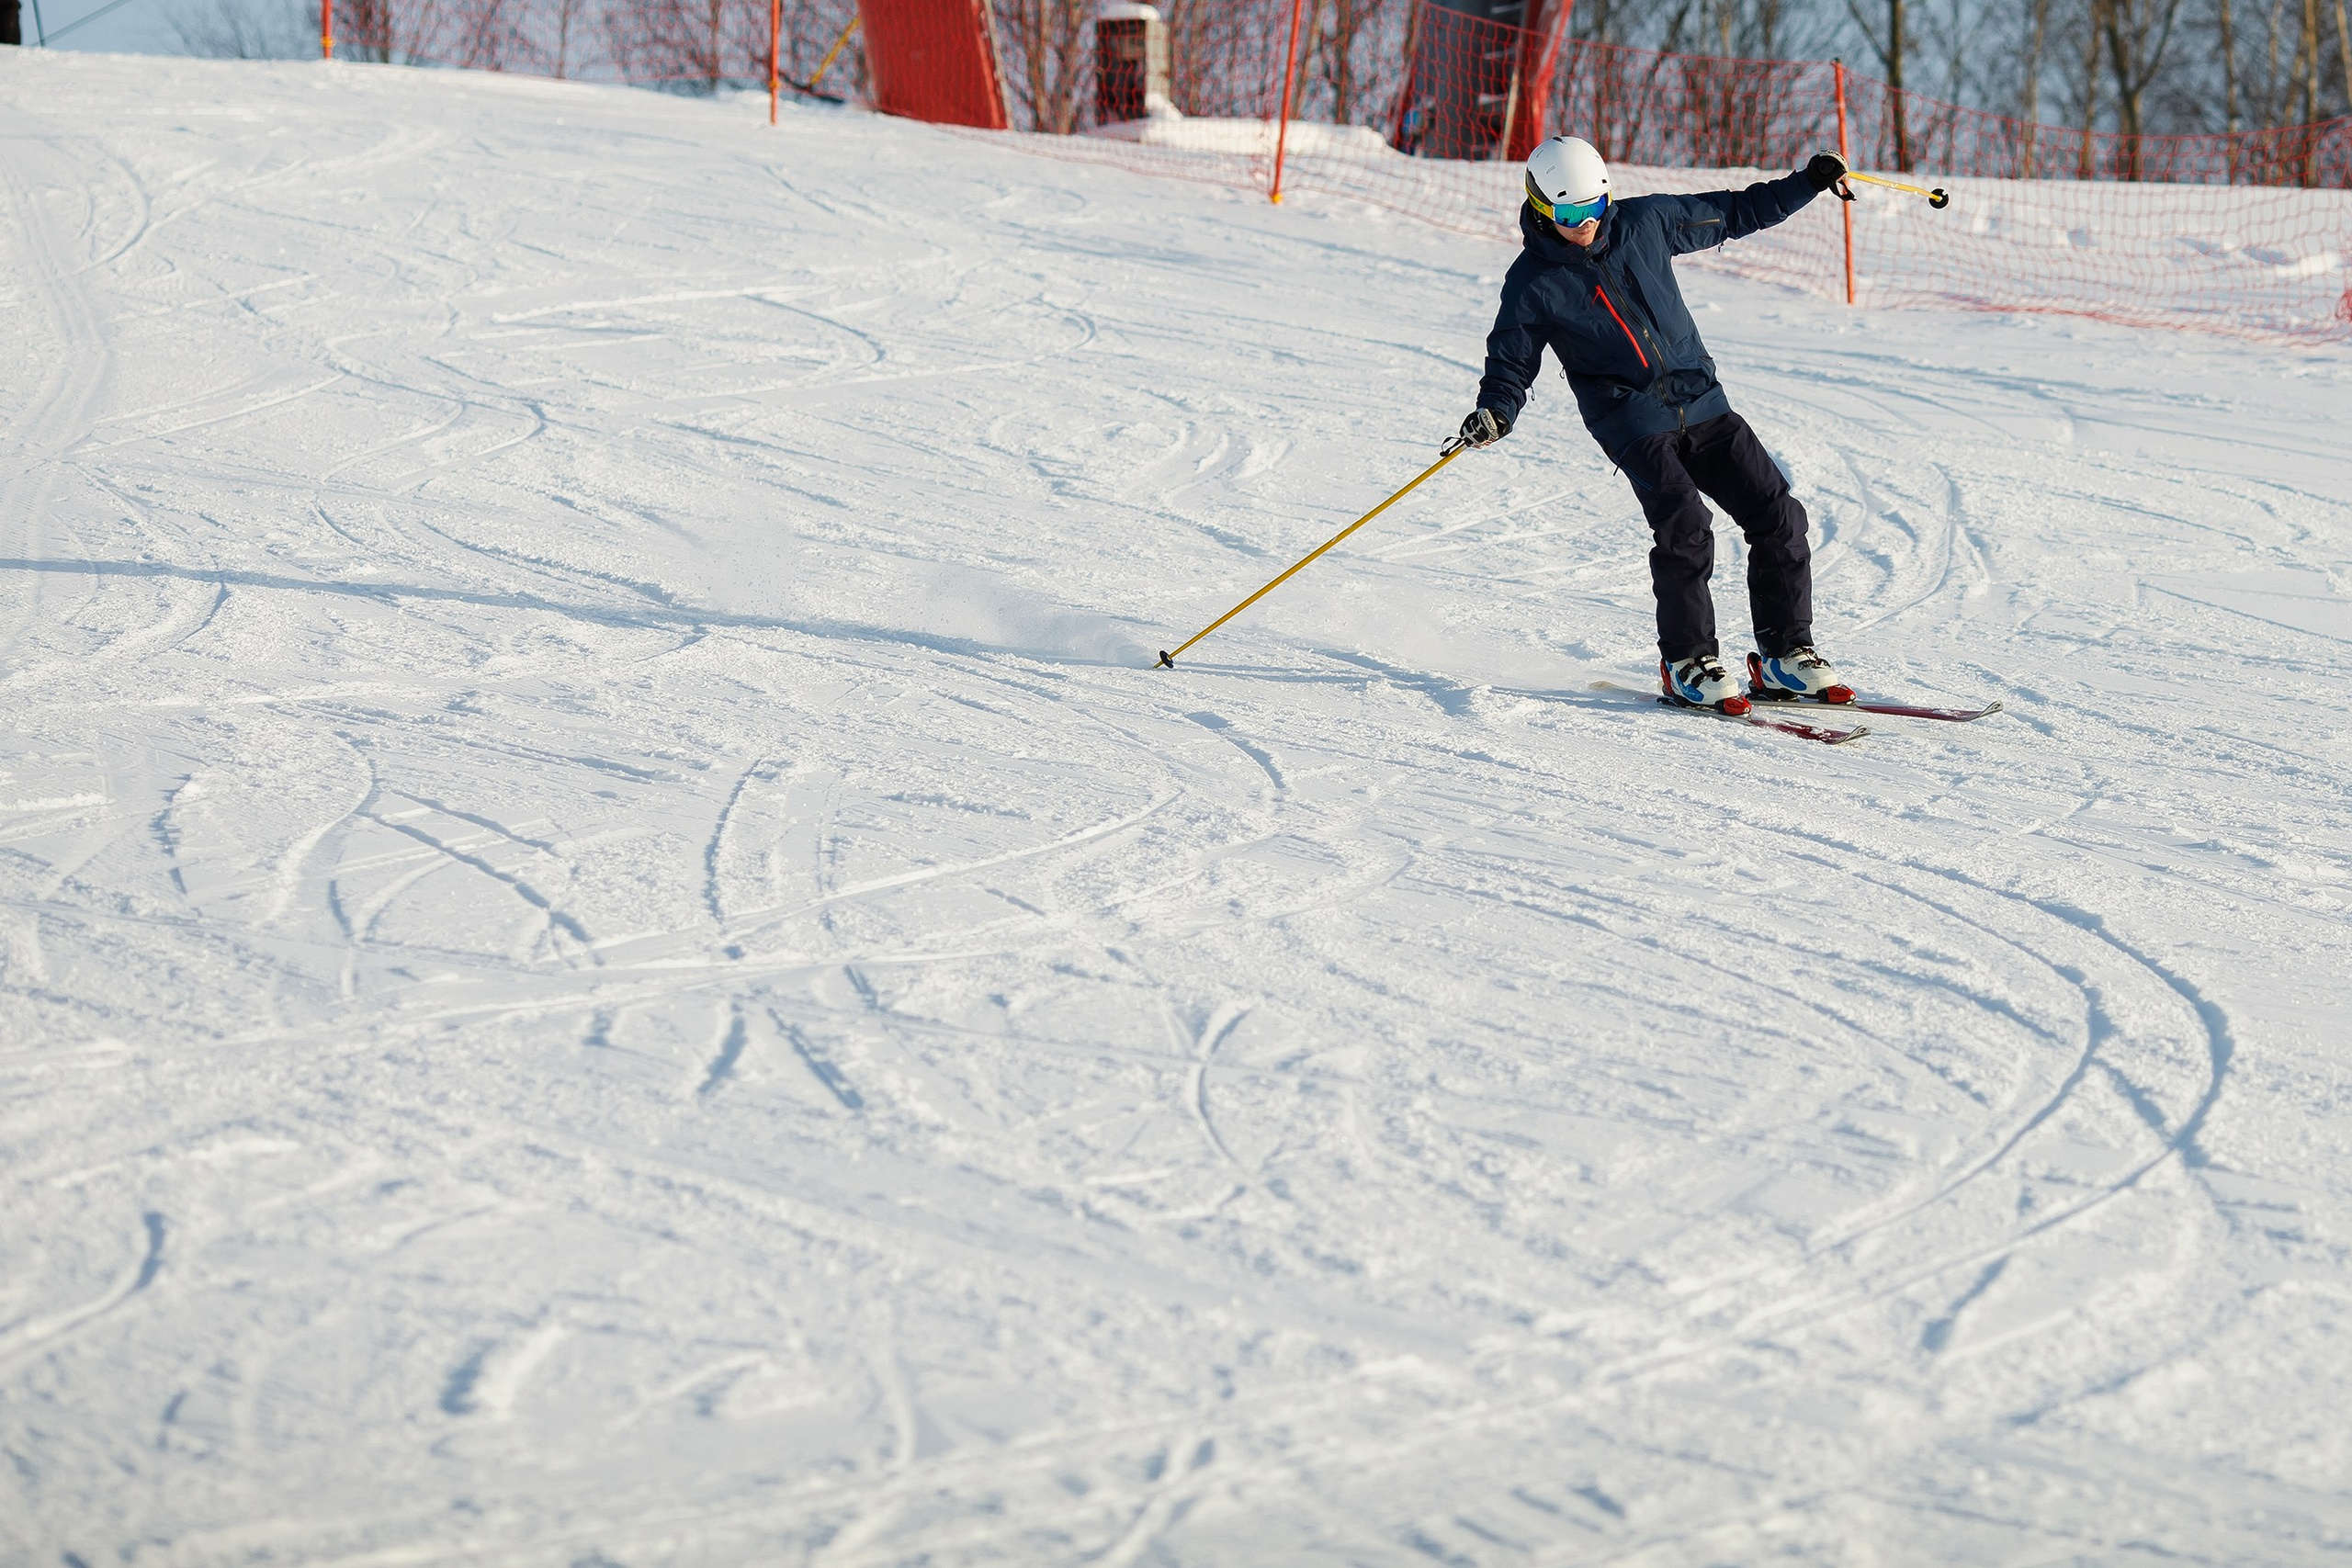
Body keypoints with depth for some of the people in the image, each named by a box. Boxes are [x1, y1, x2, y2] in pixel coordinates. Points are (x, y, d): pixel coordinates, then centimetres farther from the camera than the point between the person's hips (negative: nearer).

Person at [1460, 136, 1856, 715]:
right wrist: (1493, 415, -17)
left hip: (1700, 401, 4)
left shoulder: (1644, 222, 5)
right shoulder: (1533, 284, -3)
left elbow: (1733, 213, 16)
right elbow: (1511, 363, 3)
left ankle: (1785, 655, 6)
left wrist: (1809, 183, 13)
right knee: (1684, 529, -24)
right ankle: (1686, 665, -9)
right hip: (1632, 422, -4)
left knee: (1778, 515, -4)